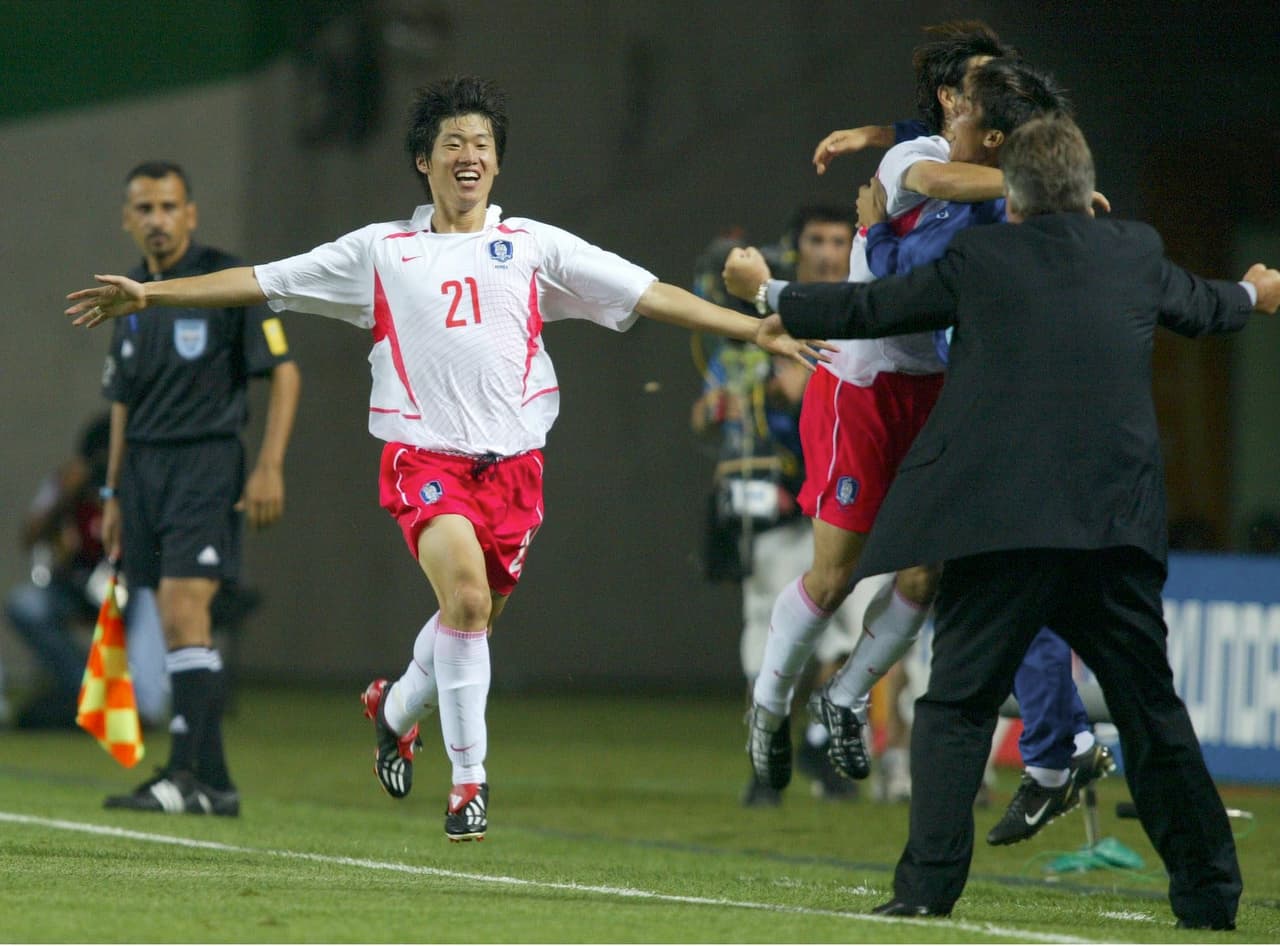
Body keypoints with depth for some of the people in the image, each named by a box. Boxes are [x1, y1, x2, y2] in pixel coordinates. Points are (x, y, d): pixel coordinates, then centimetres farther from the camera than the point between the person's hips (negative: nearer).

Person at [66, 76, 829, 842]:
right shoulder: (381, 251, 8)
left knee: (473, 616, 8)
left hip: (513, 461, 2)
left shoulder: (534, 246, 9)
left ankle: (397, 708, 42)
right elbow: (262, 282, 11)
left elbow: (647, 293, 6)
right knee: (466, 597, -23)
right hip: (426, 456, -2)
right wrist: (151, 294, 7)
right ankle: (469, 779, -14)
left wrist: (759, 331, 0)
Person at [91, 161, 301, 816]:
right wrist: (114, 495, 17)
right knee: (178, 631, 5)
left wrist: (269, 467, -13)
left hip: (206, 465, -6)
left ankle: (185, 775, -22)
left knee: (184, 611, -19)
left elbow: (284, 372, -6)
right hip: (144, 469, 7)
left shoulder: (228, 281, -5)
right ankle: (214, 784, 8)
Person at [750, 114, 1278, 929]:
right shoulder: (1138, 256, 11)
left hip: (1003, 523, -3)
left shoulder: (979, 260, 2)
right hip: (1119, 527, 3)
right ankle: (1209, 895, 17)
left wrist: (781, 303, 33)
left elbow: (867, 310, 13)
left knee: (957, 705, 1)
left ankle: (928, 885, -9)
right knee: (1151, 709, 13)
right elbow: (1201, 308, 32)